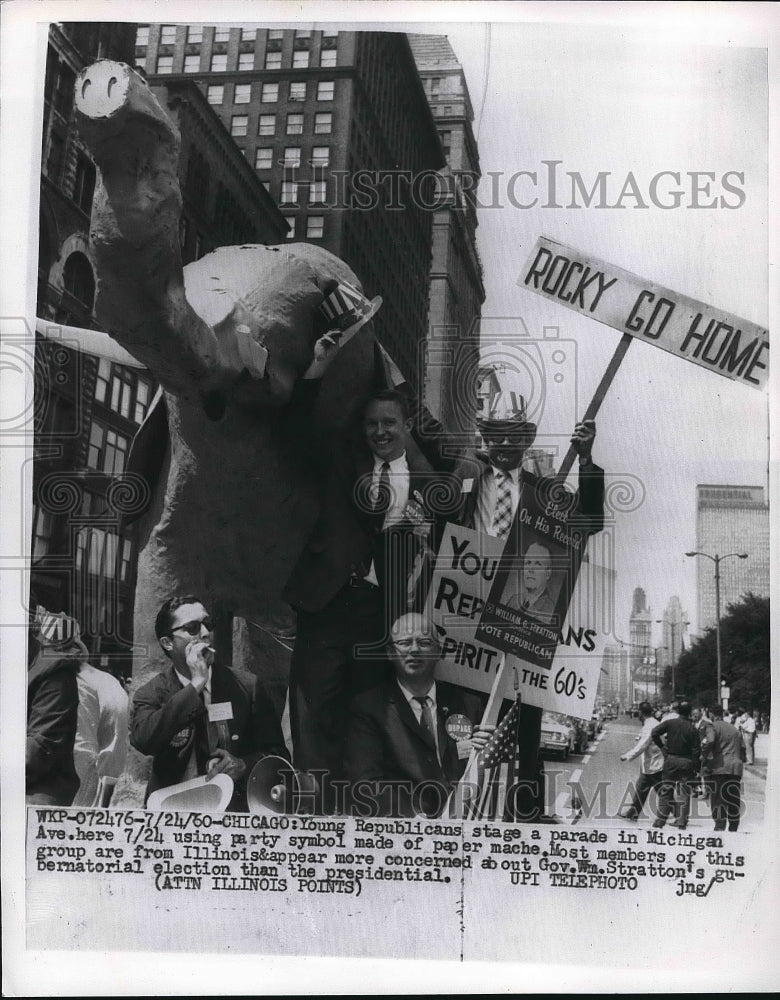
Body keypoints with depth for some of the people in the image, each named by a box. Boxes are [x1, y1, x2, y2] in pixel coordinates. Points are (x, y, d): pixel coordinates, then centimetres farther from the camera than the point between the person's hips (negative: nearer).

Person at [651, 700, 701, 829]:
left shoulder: (670, 723, -4)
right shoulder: (692, 728, -6)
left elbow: (655, 733, -14)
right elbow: (696, 750, -7)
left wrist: (661, 746, -1)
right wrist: (696, 768, 0)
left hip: (671, 759, 1)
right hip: (686, 762, -1)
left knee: (665, 790, 8)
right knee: (685, 792, 5)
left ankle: (661, 819, 7)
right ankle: (682, 821, 2)